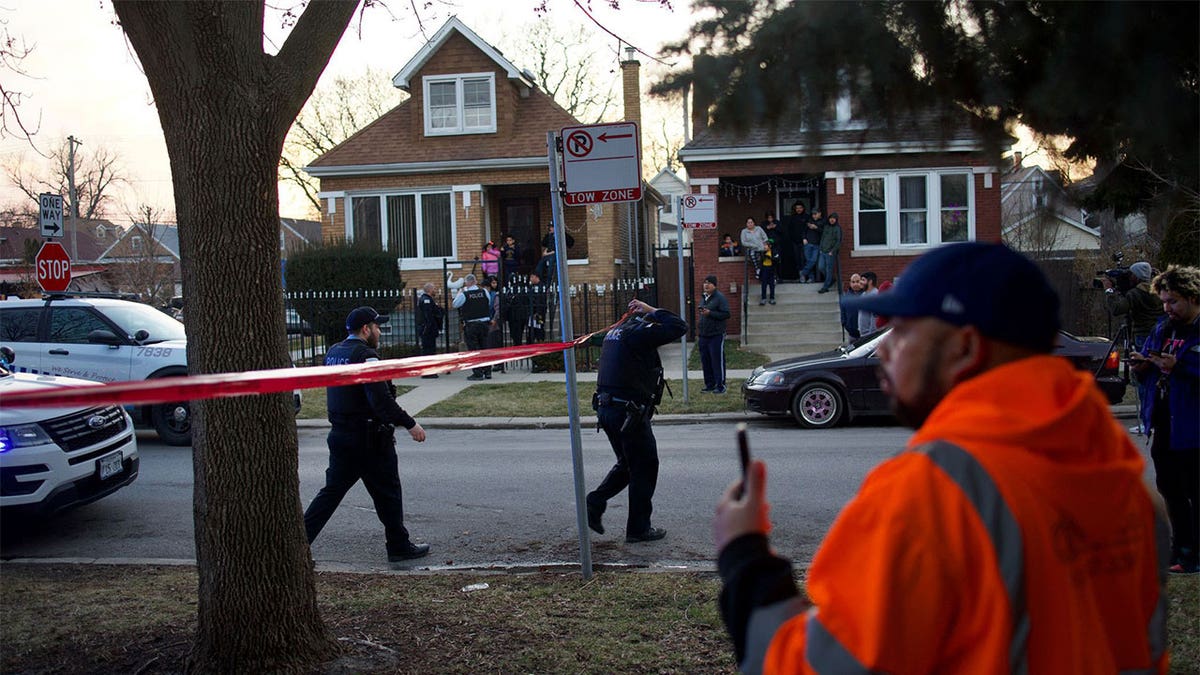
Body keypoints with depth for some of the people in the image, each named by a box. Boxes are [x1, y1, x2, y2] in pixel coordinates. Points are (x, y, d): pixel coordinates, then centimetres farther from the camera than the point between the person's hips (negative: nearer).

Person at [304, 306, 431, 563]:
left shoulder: (333, 352, 10)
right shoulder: (365, 356, -17)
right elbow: (381, 400, -24)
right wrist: (410, 424, -19)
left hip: (339, 434, 8)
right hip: (369, 438, -8)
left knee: (332, 491, 12)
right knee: (387, 493, 7)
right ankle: (400, 546, 17)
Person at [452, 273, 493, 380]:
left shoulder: (464, 294, -12)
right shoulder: (484, 292, -2)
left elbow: (455, 304, 2)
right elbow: (489, 303, 13)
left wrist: (459, 292, 12)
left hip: (470, 325, -4)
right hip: (484, 323, 4)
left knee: (473, 349, 2)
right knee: (484, 347, 13)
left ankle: (477, 373, 1)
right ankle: (487, 372, 16)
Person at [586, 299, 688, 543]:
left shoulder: (616, 331, 13)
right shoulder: (638, 333, -14)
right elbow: (679, 327, -17)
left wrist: (643, 312, 21)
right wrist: (651, 311, -7)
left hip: (606, 409, 9)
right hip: (629, 412, -9)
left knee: (627, 464, 22)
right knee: (645, 468, 4)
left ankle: (595, 502, 10)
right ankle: (638, 528, 11)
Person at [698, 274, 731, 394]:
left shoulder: (720, 298, -9)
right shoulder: (703, 298, 16)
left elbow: (726, 314, -17)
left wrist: (710, 313, -22)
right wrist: (698, 333, 22)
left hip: (716, 335, -8)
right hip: (703, 335, 8)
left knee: (717, 361, -5)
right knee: (705, 361, 10)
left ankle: (720, 386, 1)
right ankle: (709, 384, 20)